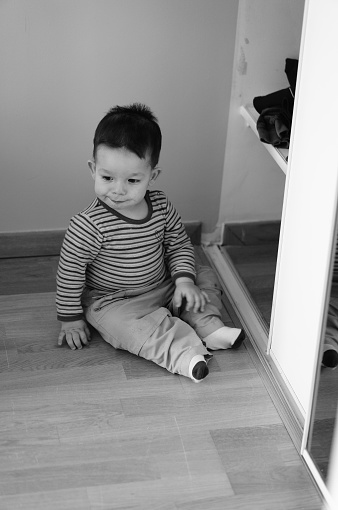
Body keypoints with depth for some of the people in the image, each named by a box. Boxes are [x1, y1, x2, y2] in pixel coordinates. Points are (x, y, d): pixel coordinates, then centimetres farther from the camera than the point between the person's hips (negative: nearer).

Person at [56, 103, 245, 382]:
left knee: (206, 276, 4)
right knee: (131, 324, -34)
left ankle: (209, 327, -10)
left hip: (164, 286, 6)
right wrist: (71, 319, -12)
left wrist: (184, 278, -11)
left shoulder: (161, 206, -11)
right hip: (114, 301, -6)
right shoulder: (88, 226, -27)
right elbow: (70, 272, -18)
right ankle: (185, 353, -38)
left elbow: (179, 244, 5)